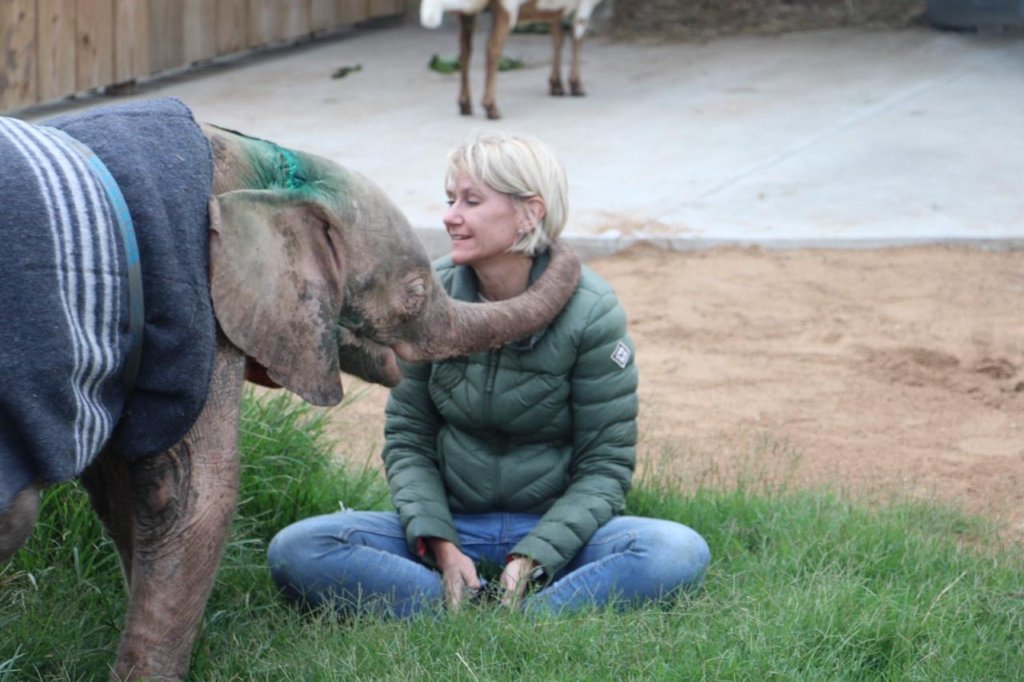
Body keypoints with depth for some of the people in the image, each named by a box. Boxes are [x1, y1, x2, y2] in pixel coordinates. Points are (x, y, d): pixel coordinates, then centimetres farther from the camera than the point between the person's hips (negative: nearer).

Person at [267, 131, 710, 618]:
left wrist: (531, 559, -22)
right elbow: (407, 439, 2)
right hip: (450, 526, 3)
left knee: (680, 553, -32)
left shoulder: (592, 313, -11)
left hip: (556, 527, -2)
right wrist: (440, 547, -15)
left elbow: (605, 464, -7)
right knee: (295, 551, -24)